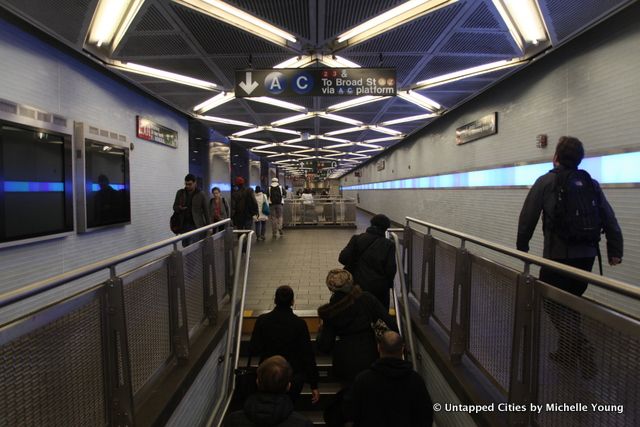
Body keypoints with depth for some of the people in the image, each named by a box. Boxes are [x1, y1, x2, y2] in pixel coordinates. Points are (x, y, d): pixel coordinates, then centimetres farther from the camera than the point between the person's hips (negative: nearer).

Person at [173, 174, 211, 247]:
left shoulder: (201, 195, -2)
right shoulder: (180, 193, 5)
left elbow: (206, 211, 1)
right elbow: (175, 207, 12)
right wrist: (179, 208, -13)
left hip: (196, 225, -4)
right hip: (183, 225, 4)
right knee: (185, 246, 9)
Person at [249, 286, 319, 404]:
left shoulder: (262, 320, -12)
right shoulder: (299, 323, -15)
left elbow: (253, 350, -8)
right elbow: (308, 355, -13)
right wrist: (314, 386, -6)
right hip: (293, 377, -1)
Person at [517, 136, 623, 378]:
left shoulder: (546, 182, -6)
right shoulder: (591, 183, 9)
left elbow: (527, 217, -5)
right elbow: (610, 220, 8)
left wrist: (522, 246, 6)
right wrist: (615, 250, 12)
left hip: (558, 256, -6)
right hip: (586, 255, 6)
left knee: (553, 303, 6)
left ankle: (581, 347, -10)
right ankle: (567, 352, 27)